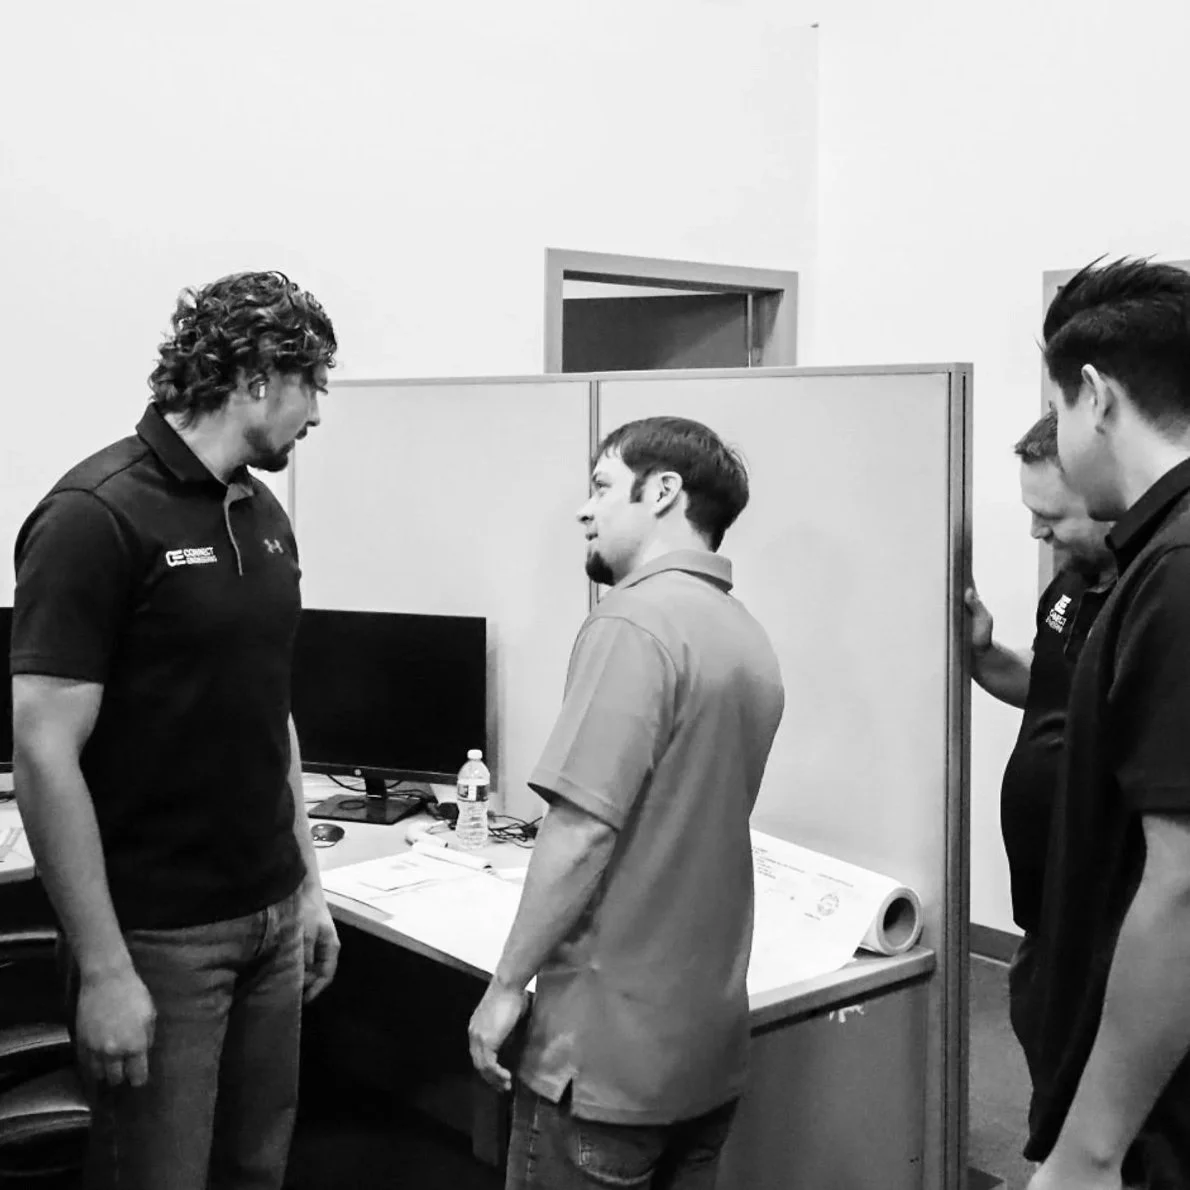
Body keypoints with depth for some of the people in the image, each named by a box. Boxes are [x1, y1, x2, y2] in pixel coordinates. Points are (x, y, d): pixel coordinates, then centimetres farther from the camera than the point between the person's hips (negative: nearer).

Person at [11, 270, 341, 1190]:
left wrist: (309, 881, 15)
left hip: (272, 917, 7)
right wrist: (104, 970, -18)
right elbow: (45, 756, -17)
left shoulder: (264, 515, 8)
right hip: (159, 938, -7)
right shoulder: (99, 515, -15)